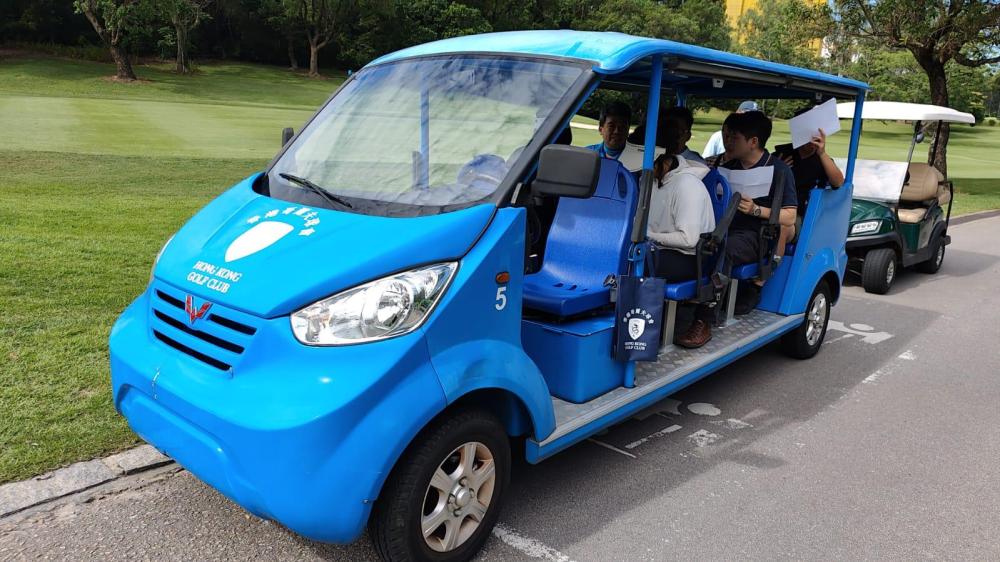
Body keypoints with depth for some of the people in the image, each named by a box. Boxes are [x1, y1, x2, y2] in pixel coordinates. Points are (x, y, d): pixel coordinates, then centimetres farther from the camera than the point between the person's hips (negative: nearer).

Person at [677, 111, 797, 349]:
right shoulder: (729, 167, 18)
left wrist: (756, 209, -18)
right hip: (725, 229, 7)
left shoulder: (779, 170, -1)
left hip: (755, 237, -6)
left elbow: (789, 217, -4)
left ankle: (703, 323, -37)